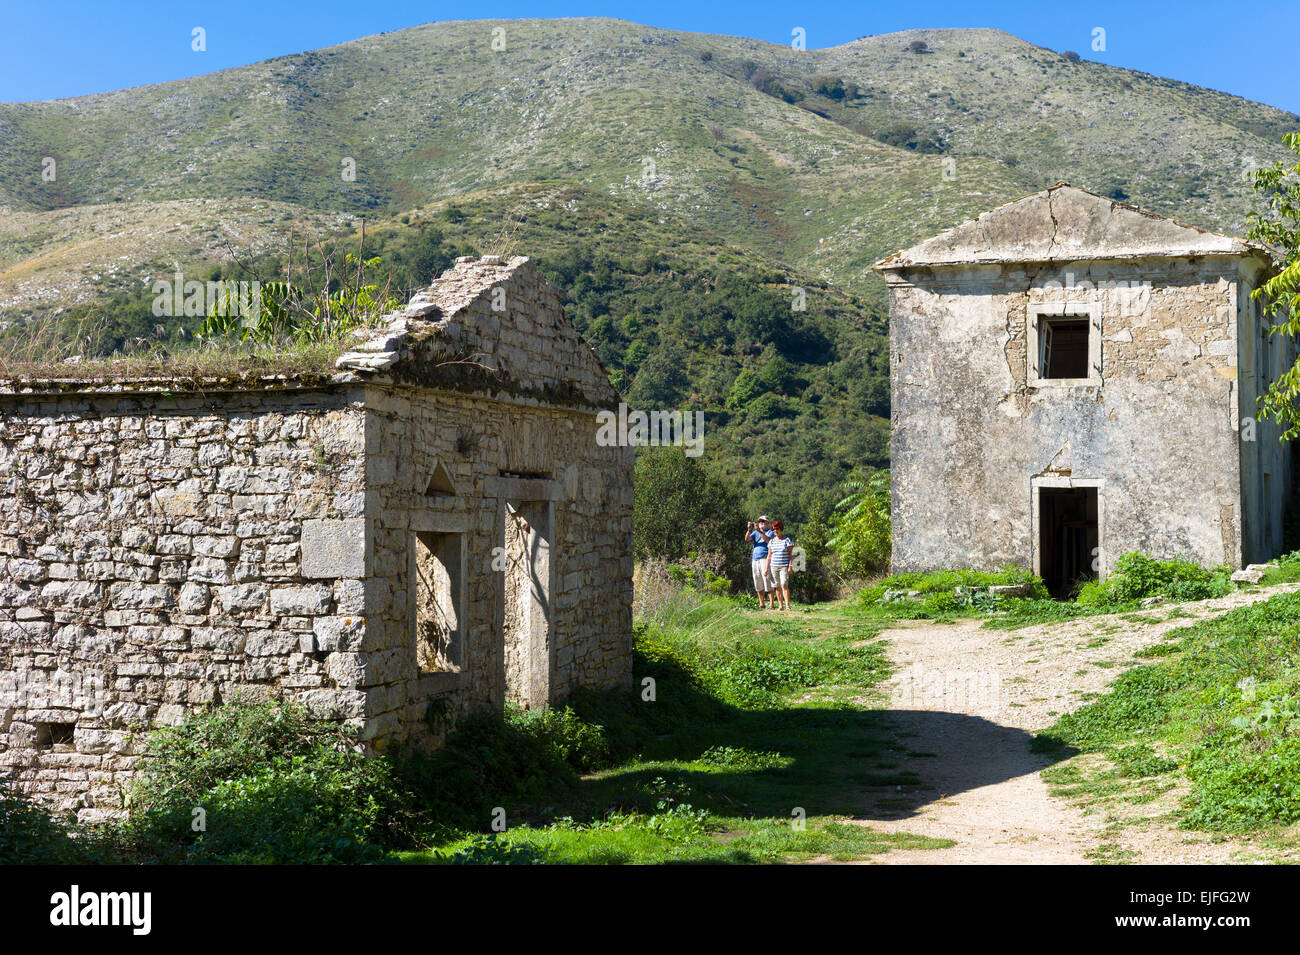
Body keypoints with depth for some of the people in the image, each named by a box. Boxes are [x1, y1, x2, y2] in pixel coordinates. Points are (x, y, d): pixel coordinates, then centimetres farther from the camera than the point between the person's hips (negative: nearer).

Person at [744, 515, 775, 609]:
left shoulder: (770, 532, 5)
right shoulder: (755, 533, 19)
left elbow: (768, 540, -16)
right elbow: (747, 539, 3)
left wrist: (759, 531, -24)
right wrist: (749, 530, -13)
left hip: (765, 558, -5)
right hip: (755, 559, 5)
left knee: (767, 582, -12)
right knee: (758, 584, 6)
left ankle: (772, 604, -12)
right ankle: (761, 604, 12)